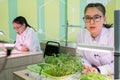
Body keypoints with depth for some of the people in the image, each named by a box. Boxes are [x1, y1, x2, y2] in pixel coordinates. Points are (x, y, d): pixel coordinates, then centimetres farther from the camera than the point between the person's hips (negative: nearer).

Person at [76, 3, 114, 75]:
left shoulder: (114, 35, -15)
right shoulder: (81, 35, -5)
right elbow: (80, 57, 5)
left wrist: (99, 70, -25)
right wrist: (87, 67, -14)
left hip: (111, 76, -2)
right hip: (90, 75, 3)